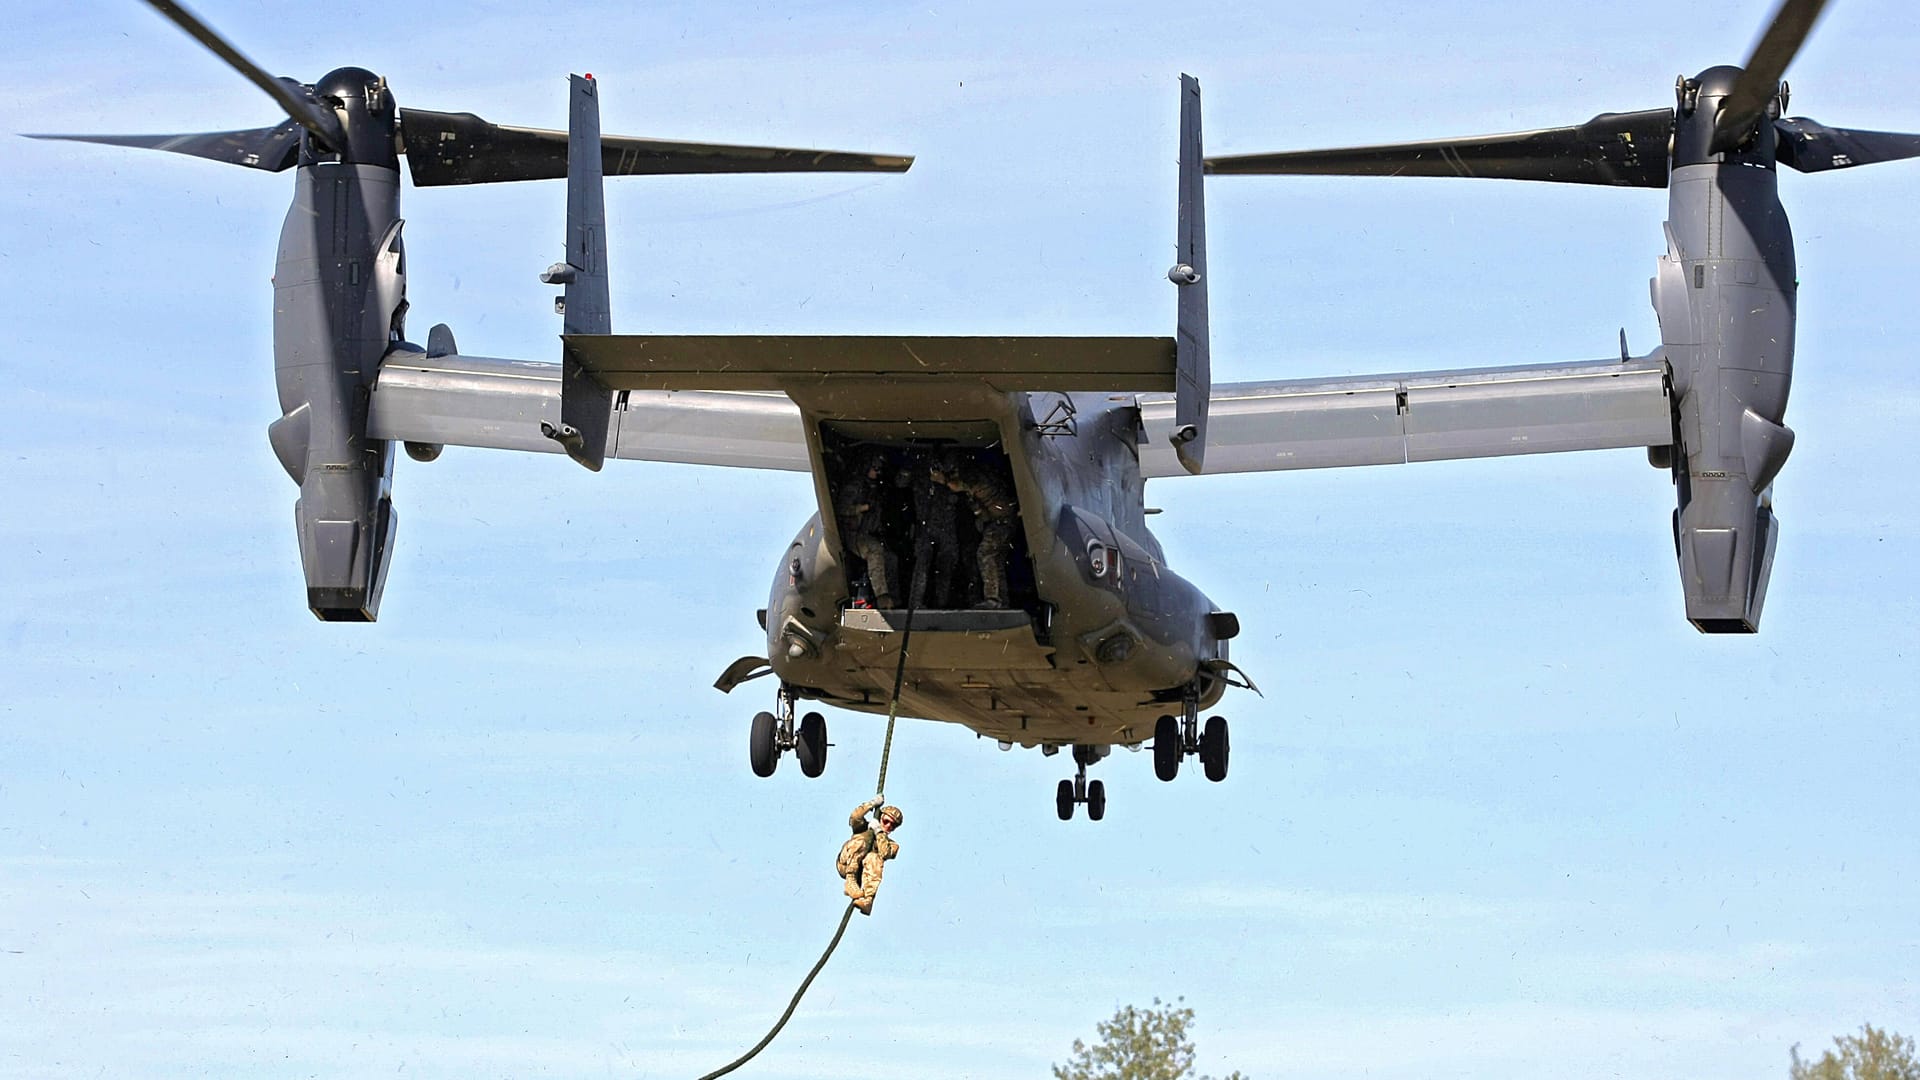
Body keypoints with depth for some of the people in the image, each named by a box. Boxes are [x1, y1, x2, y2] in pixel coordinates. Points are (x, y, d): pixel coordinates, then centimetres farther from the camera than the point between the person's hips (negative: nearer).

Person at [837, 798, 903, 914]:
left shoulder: (891, 845, 22)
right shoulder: (865, 828, 24)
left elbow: (885, 854, -3)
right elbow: (854, 818, 0)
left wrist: (879, 832, -2)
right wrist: (873, 804, 3)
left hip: (862, 875, 0)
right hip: (846, 865, 0)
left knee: (873, 858, -33)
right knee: (866, 836, -20)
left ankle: (868, 901, -55)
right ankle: (850, 881, -36)